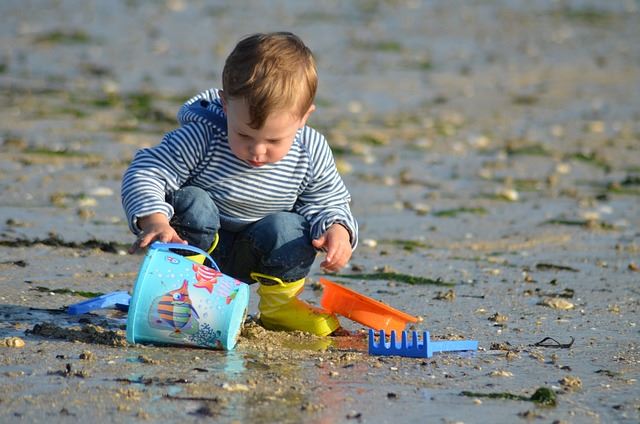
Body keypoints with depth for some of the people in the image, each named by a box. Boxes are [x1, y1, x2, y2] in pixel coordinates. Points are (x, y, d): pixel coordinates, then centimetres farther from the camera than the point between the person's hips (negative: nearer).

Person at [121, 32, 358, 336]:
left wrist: (337, 230, -26)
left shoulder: (312, 154, -17)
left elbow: (328, 201, -1)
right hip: (199, 243, -2)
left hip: (253, 256, 2)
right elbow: (145, 173, -27)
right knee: (191, 204, -32)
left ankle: (278, 302, 1)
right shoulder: (201, 139, -27)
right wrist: (155, 221, -47)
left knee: (288, 229, -28)